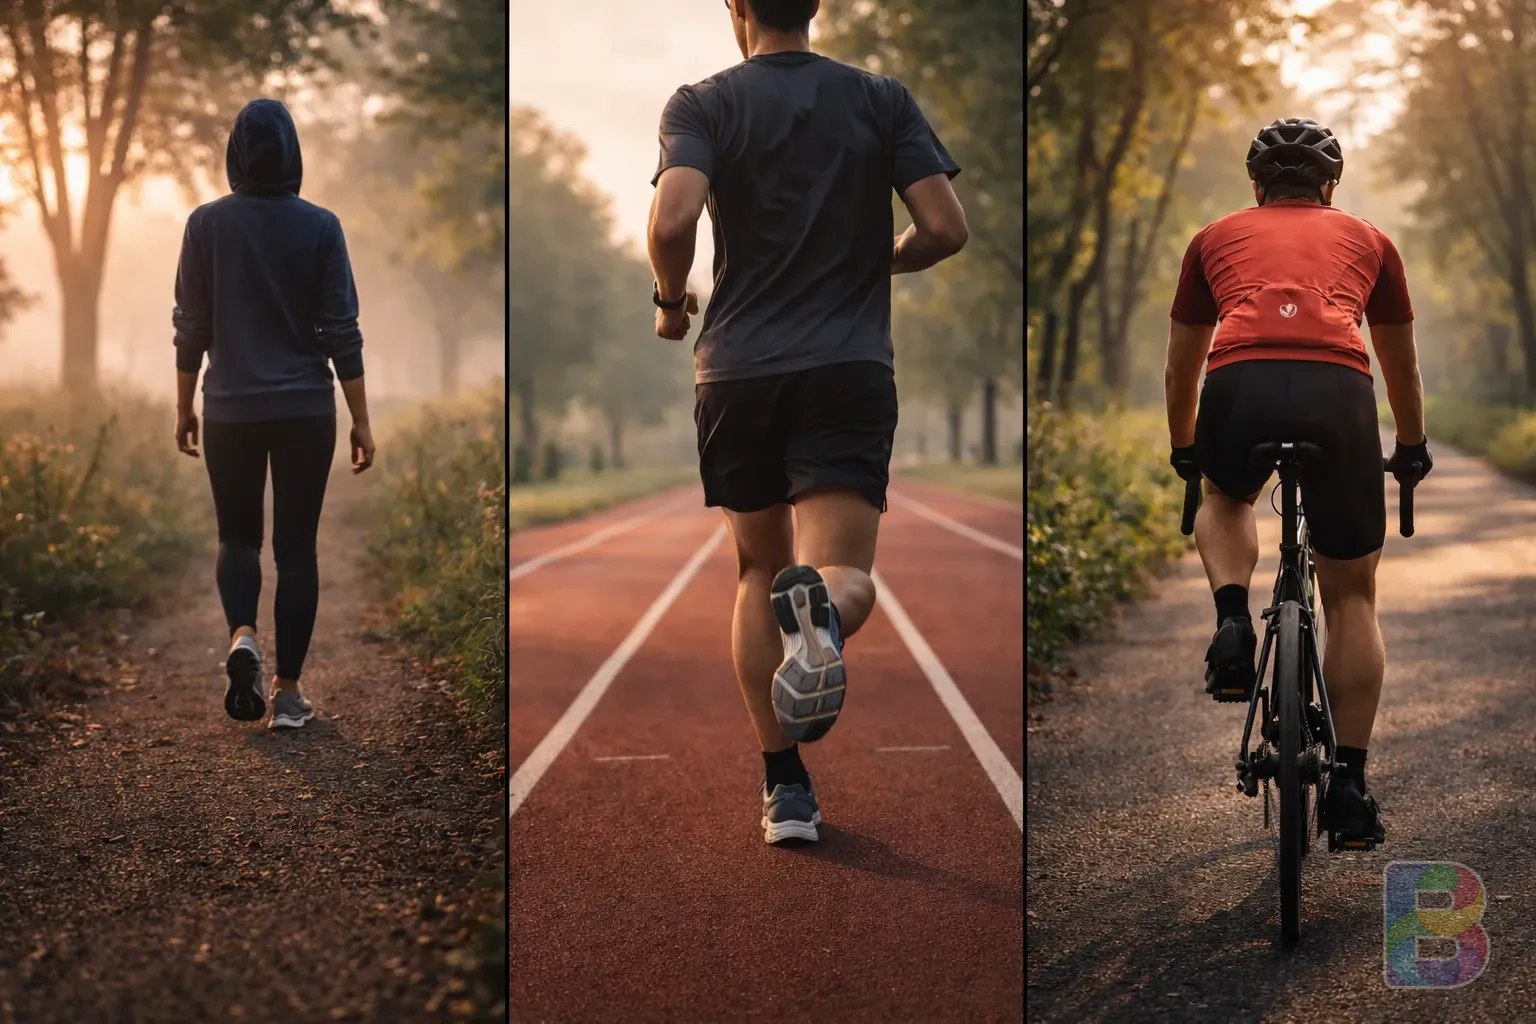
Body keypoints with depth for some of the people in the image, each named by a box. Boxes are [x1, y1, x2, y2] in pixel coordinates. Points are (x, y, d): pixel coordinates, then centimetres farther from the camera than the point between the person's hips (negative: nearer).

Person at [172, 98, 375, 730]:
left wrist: (183, 407, 12)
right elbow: (342, 332, -6)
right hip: (305, 411, -1)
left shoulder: (206, 224, -4)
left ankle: (242, 636, -11)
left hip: (230, 412, 1)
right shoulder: (319, 226, -6)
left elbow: (191, 327, 1)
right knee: (296, 545, 8)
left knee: (238, 535, 17)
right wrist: (361, 420, 1)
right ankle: (288, 692, 8)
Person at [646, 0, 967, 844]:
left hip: (736, 370, 1)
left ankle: (785, 788, 12)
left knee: (758, 573, 16)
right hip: (849, 367, 0)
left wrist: (671, 301, 5)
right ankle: (821, 606, -42)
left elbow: (672, 221, -15)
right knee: (845, 575, -3)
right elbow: (945, 230, -1)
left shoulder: (703, 104, 1)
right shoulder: (882, 100, 7)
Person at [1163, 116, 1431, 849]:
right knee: (1351, 595, 16)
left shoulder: (1217, 238, 30)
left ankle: (1233, 623, 9)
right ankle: (1348, 783, 12)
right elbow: (1402, 365, 41)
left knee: (1225, 500, 36)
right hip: (1337, 390, 0)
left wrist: (1184, 450, 55)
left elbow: (1181, 365, 39)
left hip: (1240, 385, 0)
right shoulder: (1367, 240, 30)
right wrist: (1411, 450, 57)